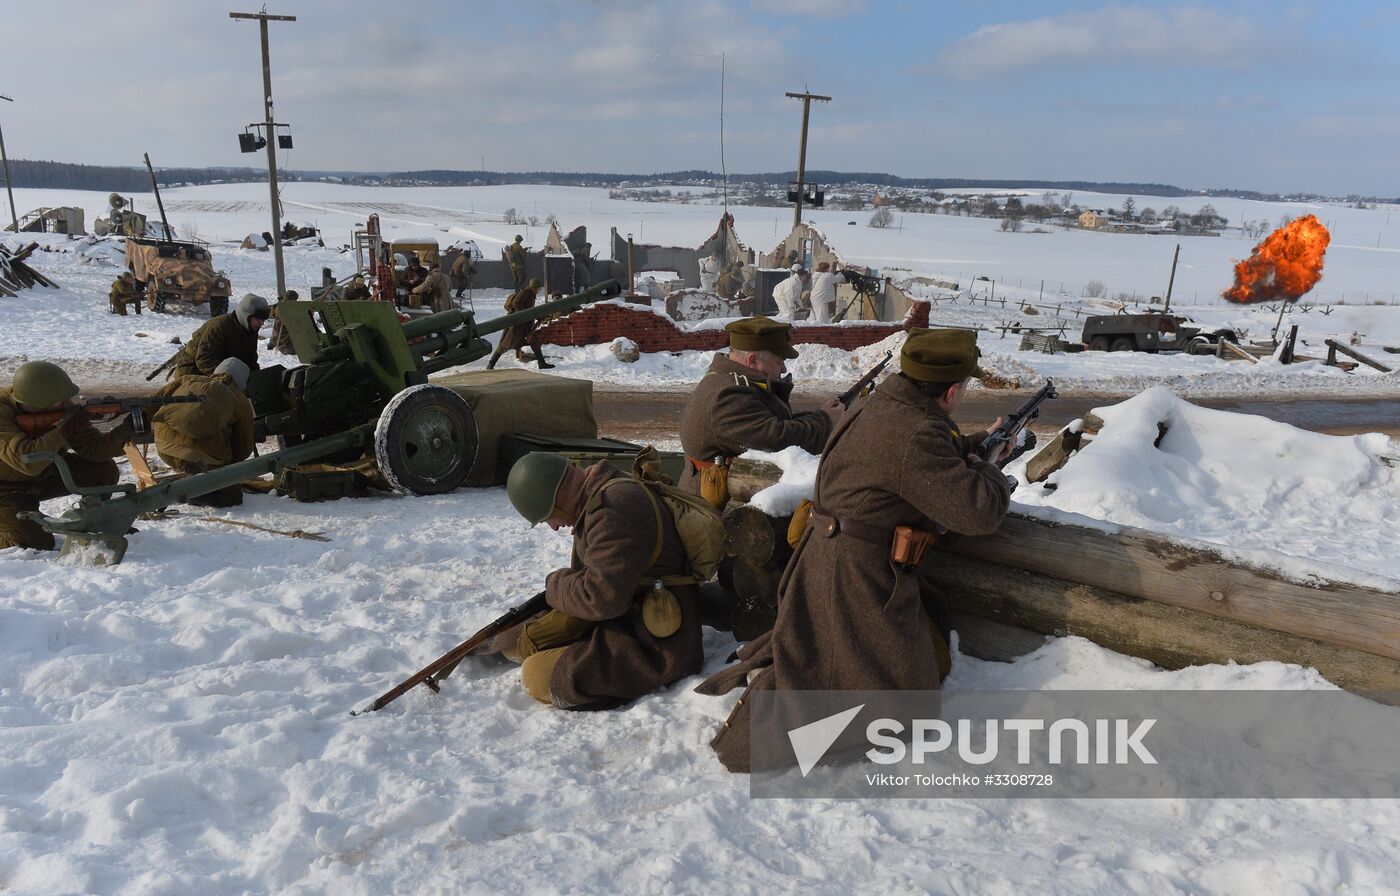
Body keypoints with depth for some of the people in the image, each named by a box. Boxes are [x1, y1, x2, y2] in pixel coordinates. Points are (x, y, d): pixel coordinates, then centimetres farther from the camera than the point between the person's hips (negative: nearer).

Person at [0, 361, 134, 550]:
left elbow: (93, 448, -16)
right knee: (36, 544, -21)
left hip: (45, 477, 6)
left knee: (104, 470, -14)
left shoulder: (64, 408, -14)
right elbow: (28, 462, -41)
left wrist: (125, 430, -34)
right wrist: (64, 425, -39)